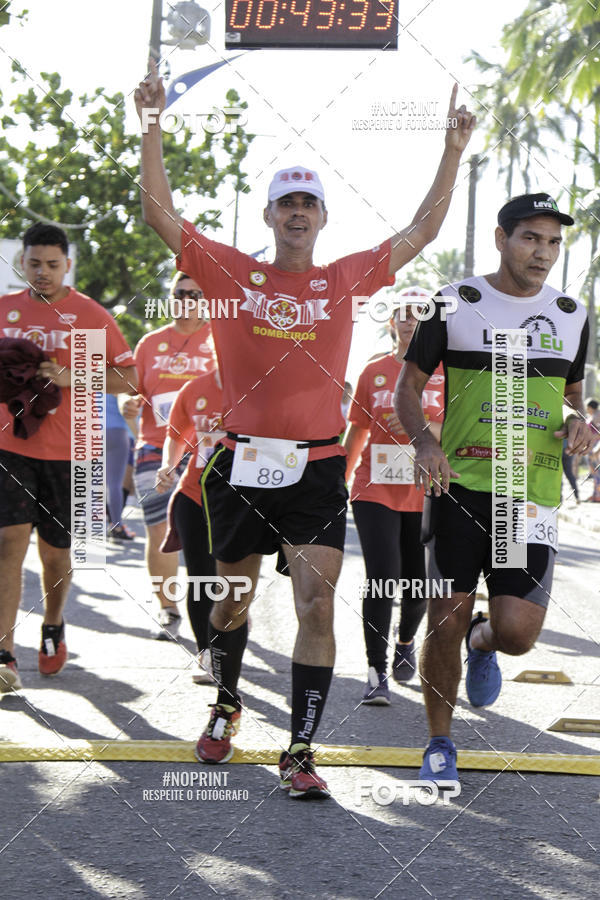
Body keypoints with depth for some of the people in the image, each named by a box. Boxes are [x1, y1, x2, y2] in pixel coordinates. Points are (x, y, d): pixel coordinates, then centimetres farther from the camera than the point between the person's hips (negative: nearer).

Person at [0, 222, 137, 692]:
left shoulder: (91, 314, -1)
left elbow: (128, 379, -2)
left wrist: (70, 378, -15)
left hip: (64, 451, -1)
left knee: (55, 551, 10)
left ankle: (54, 626, 39)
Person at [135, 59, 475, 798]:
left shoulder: (345, 280, 5)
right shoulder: (231, 273, 2)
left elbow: (422, 231, 9)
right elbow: (160, 215, -3)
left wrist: (454, 150, 4)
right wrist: (151, 129, -12)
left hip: (316, 468, 0)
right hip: (241, 464, 0)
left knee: (317, 607, -11)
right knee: (233, 600, 15)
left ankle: (299, 754, -8)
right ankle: (226, 710, 40)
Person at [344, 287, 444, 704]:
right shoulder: (374, 373, 8)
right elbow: (357, 431, 17)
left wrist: (423, 427, -22)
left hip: (426, 494, 0)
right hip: (375, 491, 0)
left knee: (419, 583, 8)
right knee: (382, 577, -12)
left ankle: (406, 642, 39)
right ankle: (377, 672, -7)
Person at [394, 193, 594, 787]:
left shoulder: (570, 316, 11)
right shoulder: (455, 305, 1)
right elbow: (408, 386, 5)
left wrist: (578, 421, 1)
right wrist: (424, 441, -14)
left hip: (532, 493, 2)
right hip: (458, 486, -2)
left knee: (517, 633, -8)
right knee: (445, 623, -1)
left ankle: (481, 643, 30)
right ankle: (439, 745, 18)